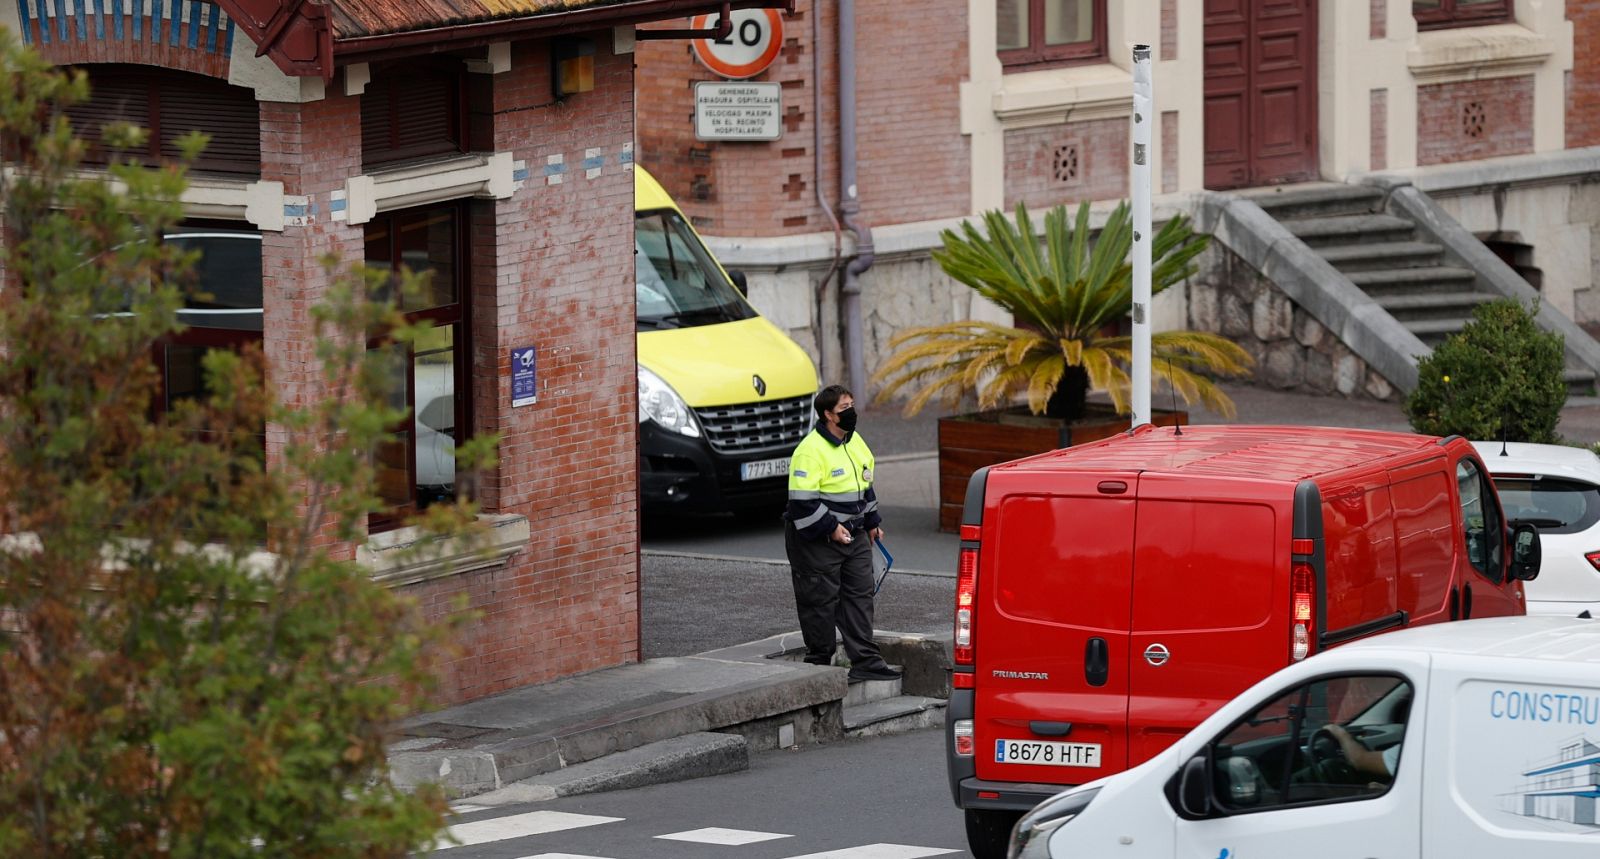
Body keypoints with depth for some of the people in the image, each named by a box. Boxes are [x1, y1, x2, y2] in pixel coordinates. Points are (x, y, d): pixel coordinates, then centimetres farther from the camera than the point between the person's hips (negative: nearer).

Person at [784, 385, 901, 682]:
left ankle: (865, 661, 7)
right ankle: (819, 664, 10)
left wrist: (872, 522, 20)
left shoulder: (855, 441, 9)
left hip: (853, 535, 8)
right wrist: (830, 529, -20)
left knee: (860, 594, 5)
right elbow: (802, 501, -22)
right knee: (821, 601, 0)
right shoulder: (810, 450, -18)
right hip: (817, 541, -8)